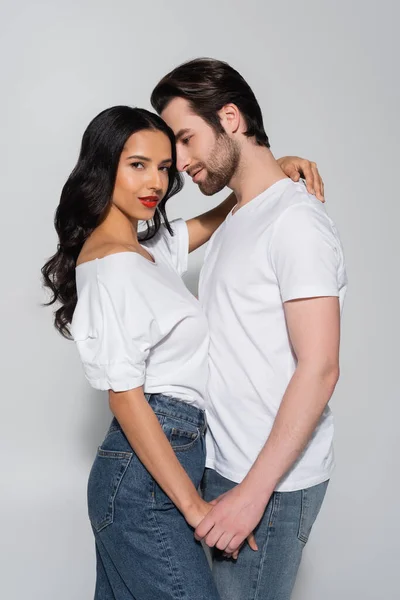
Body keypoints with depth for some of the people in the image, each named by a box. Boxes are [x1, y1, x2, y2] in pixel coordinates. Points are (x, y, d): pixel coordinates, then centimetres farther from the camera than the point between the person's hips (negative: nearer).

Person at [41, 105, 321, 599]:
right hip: (145, 483, -10)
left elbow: (211, 222, 25)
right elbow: (125, 396, -19)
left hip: (129, 470, 10)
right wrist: (196, 507, -17)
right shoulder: (116, 266, -16)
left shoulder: (143, 250, 12)